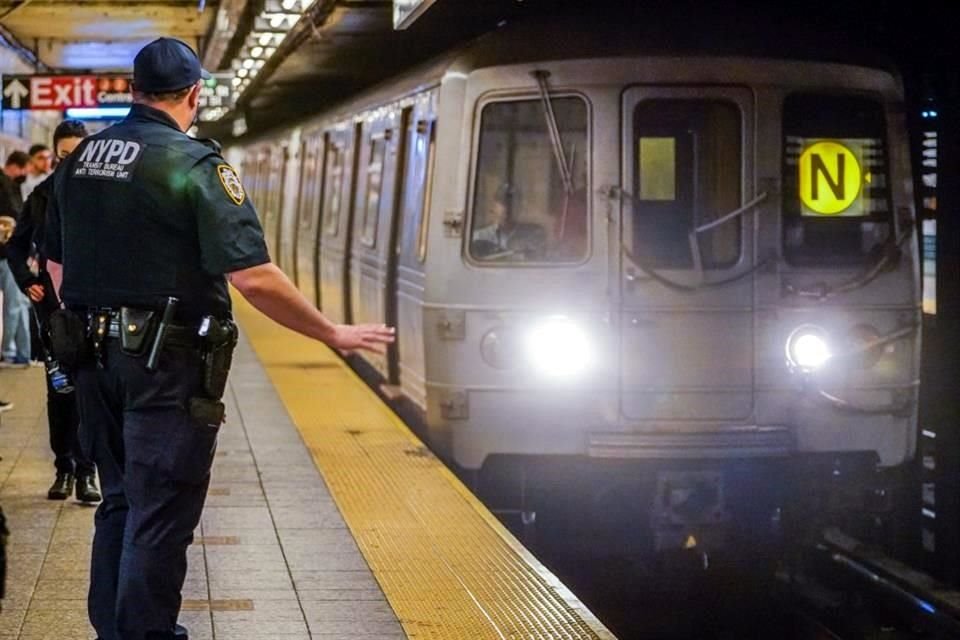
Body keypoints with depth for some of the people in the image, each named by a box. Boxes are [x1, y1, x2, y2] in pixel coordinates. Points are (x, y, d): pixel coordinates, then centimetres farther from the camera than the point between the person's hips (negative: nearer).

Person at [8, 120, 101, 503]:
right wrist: (25, 280, 2)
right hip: (51, 300, 3)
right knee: (58, 386, 8)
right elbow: (17, 245, 16)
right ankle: (64, 468, 17)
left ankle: (85, 472, -1)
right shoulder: (43, 195, 6)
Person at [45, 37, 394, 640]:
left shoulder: (80, 160, 7)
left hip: (96, 357, 7)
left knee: (120, 501, 20)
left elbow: (58, 265, 15)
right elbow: (254, 278, -20)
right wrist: (333, 333, -11)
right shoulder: (195, 164, -14)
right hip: (167, 365, -7)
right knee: (159, 517, 1)